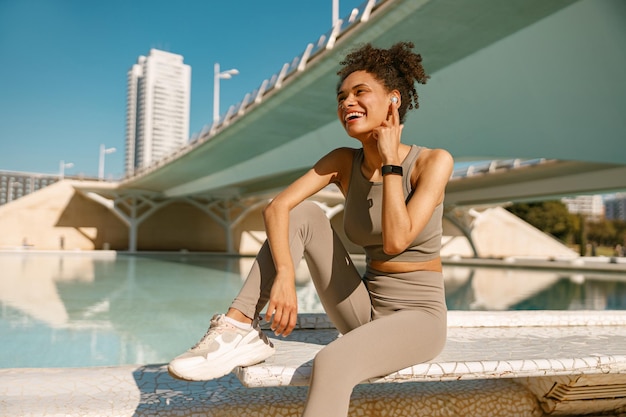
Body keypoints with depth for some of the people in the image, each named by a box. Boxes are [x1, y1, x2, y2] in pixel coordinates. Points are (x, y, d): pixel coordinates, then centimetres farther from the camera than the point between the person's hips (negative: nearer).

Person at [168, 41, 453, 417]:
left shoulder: (433, 161, -12)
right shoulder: (343, 162, 0)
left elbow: (396, 240, -26)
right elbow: (277, 207, -13)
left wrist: (389, 160, -18)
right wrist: (285, 275, -29)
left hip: (418, 316, -4)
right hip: (365, 311, 5)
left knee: (333, 364, -36)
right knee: (304, 214, -12)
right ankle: (241, 330, -19)